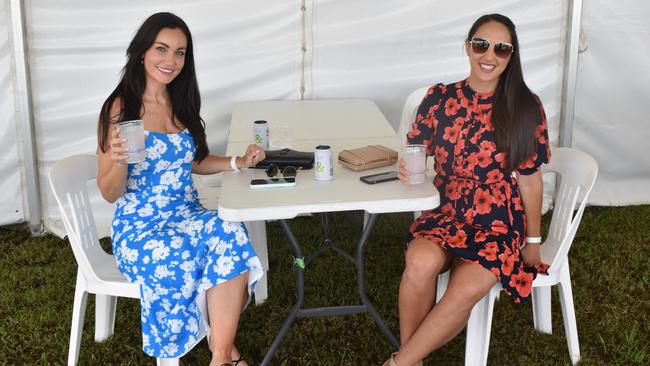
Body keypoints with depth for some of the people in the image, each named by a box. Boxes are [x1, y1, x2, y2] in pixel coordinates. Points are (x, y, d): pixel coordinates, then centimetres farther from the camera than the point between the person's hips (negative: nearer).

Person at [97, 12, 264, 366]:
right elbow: (110, 194, -7)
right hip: (139, 225, -4)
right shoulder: (120, 108, -9)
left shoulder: (181, 103, 8)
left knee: (231, 237, -28)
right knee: (180, 258, -34)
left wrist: (238, 162, 6)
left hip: (188, 215, 5)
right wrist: (120, 161, -28)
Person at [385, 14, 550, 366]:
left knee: (467, 289, -31)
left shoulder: (525, 108, -2)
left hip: (499, 220, -1)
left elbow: (529, 178, 3)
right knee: (421, 262, -33)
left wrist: (533, 240, 8)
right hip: (445, 211, 1)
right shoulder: (439, 98, 1)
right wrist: (408, 168, -14)